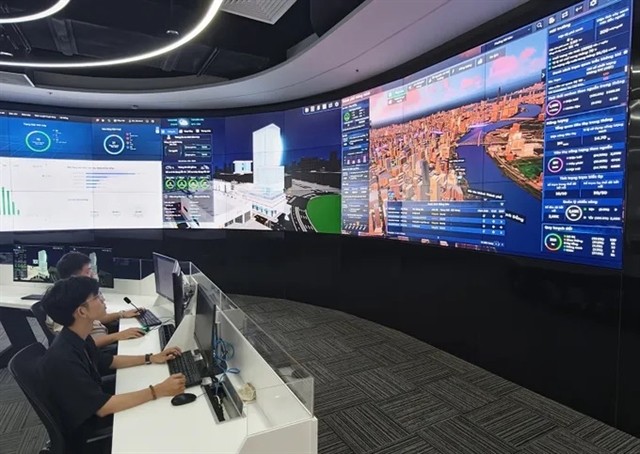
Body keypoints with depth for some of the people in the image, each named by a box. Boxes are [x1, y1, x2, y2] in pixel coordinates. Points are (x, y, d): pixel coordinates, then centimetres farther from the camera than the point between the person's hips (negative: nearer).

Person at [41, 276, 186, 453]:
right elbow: (102, 408, -30)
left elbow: (107, 361, 13)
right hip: (86, 433, -7)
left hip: (95, 409, 8)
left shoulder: (79, 338, -6)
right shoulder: (62, 359, -33)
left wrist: (150, 358, 6)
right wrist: (157, 391, -31)